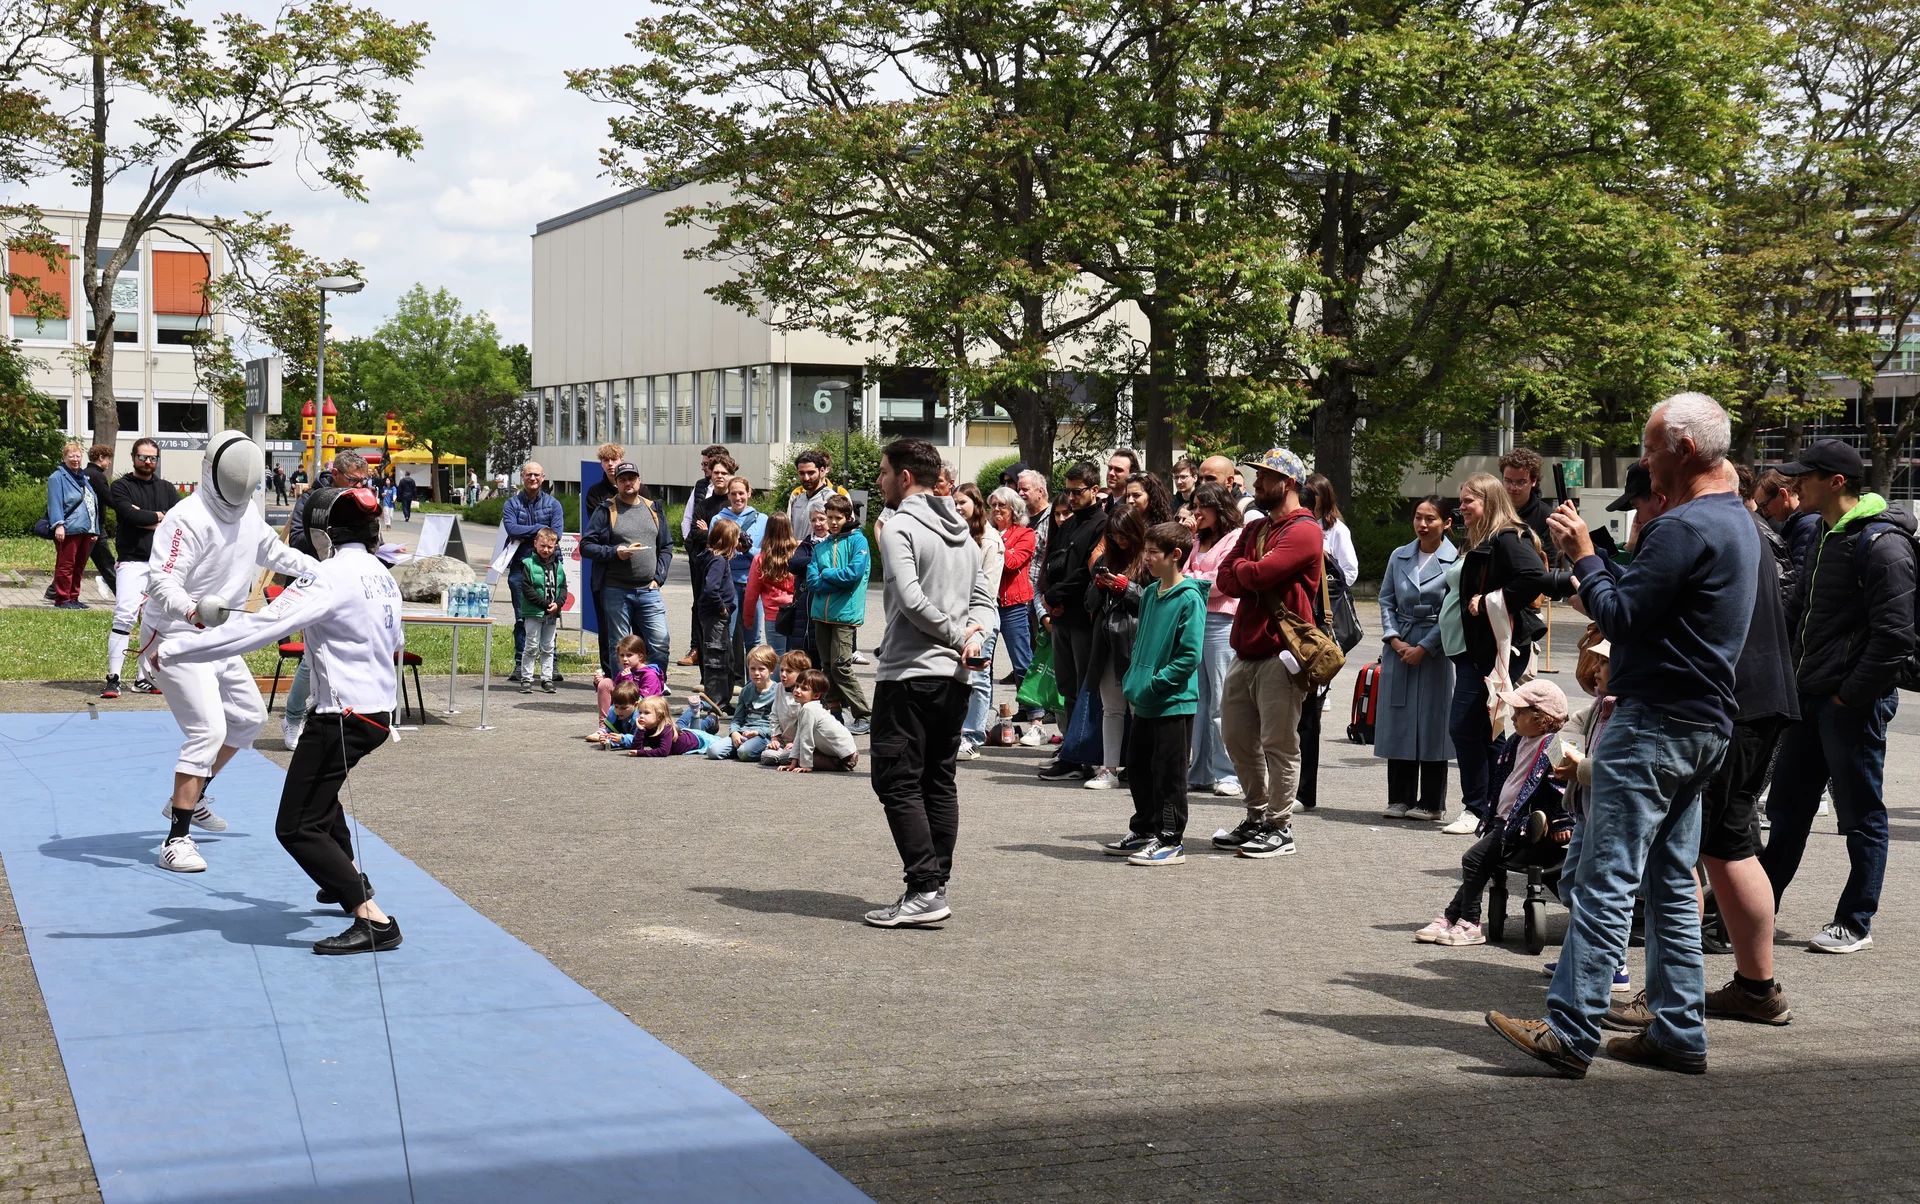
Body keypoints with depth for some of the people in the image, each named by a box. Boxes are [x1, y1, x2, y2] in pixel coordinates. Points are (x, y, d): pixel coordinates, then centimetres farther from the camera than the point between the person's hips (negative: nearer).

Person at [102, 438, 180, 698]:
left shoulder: (167, 488, 15)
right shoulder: (121, 487, 4)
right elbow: (130, 514, -14)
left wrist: (145, 519, -8)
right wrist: (157, 516, -3)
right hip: (133, 562, -4)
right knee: (125, 617, -16)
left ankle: (143, 678, 11)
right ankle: (113, 678, -15)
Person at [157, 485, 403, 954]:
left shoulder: (329, 578, -17)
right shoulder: (382, 576, 7)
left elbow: (257, 628, -24)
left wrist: (173, 650, -23)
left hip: (343, 716, -9)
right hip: (379, 711, 9)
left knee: (297, 828, -5)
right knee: (317, 784, 36)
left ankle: (375, 922, -15)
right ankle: (348, 879, 46)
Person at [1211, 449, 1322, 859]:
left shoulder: (1304, 531, -10)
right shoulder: (1255, 528, 19)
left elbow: (1260, 573, -22)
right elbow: (1226, 580, 10)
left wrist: (1241, 569, -1)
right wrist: (1252, 576, -10)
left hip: (1279, 653, -9)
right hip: (1246, 651, 9)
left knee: (1278, 743, -3)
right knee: (1237, 736, 13)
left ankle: (1279, 828, 4)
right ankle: (1257, 817, 25)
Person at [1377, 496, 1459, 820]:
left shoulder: (1455, 561, -5)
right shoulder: (1399, 557, 9)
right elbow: (1386, 600, 10)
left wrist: (1423, 647, -11)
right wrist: (1394, 639, -3)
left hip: (1435, 650, -4)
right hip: (1398, 647, 4)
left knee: (1431, 723, 0)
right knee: (1398, 721, 5)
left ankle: (1431, 802, 8)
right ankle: (1400, 799, 13)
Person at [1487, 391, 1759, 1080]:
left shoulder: (1685, 527, -18)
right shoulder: (1737, 522, 16)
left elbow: (1621, 617, -18)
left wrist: (1582, 556, -6)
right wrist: (1593, 561, 9)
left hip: (1655, 722, -10)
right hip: (1703, 725, 10)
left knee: (1607, 881, -10)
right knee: (1671, 883, 13)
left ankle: (1570, 1032, -10)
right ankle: (1678, 1034, 16)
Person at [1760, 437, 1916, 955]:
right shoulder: (1826, 536, 13)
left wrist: (1850, 696, -17)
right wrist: (1794, 681, 13)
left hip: (1854, 704, -9)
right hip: (1810, 699, 9)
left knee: (1861, 816, 3)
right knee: (1787, 809, 15)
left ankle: (1856, 924, 13)